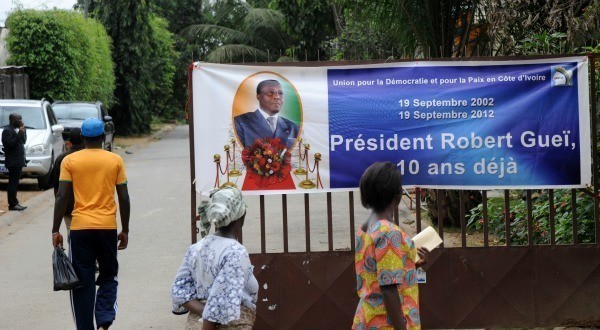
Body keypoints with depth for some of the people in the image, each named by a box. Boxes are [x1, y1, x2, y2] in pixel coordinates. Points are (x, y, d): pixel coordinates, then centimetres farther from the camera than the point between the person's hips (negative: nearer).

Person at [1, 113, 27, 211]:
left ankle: (14, 203, 16)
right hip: (13, 162, -9)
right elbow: (10, 144, -22)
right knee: (13, 183, -8)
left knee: (14, 183, 12)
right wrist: (20, 134, -23)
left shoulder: (16, 130, 16)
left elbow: (23, 142, 19)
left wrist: (23, 132, 5)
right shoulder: (7, 130, -12)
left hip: (18, 161, 9)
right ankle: (12, 204, -8)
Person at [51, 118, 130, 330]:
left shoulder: (69, 161, -1)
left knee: (83, 281, 6)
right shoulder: (115, 161, 2)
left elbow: (62, 197, -5)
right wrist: (125, 230, 10)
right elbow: (124, 198, 1)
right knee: (108, 277, 14)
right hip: (108, 227, 1)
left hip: (80, 227, -1)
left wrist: (56, 230, 0)